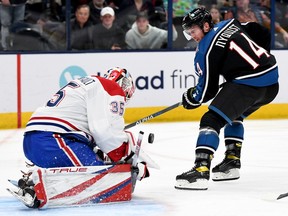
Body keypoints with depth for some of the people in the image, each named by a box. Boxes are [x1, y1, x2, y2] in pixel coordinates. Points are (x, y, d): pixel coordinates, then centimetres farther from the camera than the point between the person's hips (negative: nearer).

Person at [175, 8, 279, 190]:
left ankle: (201, 171, -25)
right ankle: (232, 161, 29)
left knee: (211, 120, -11)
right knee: (234, 114, 32)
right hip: (272, 83, 9)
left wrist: (191, 98, 15)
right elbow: (263, 34, 23)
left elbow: (208, 90, -4)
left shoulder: (206, 50, -7)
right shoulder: (231, 24, 13)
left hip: (248, 85, -9)